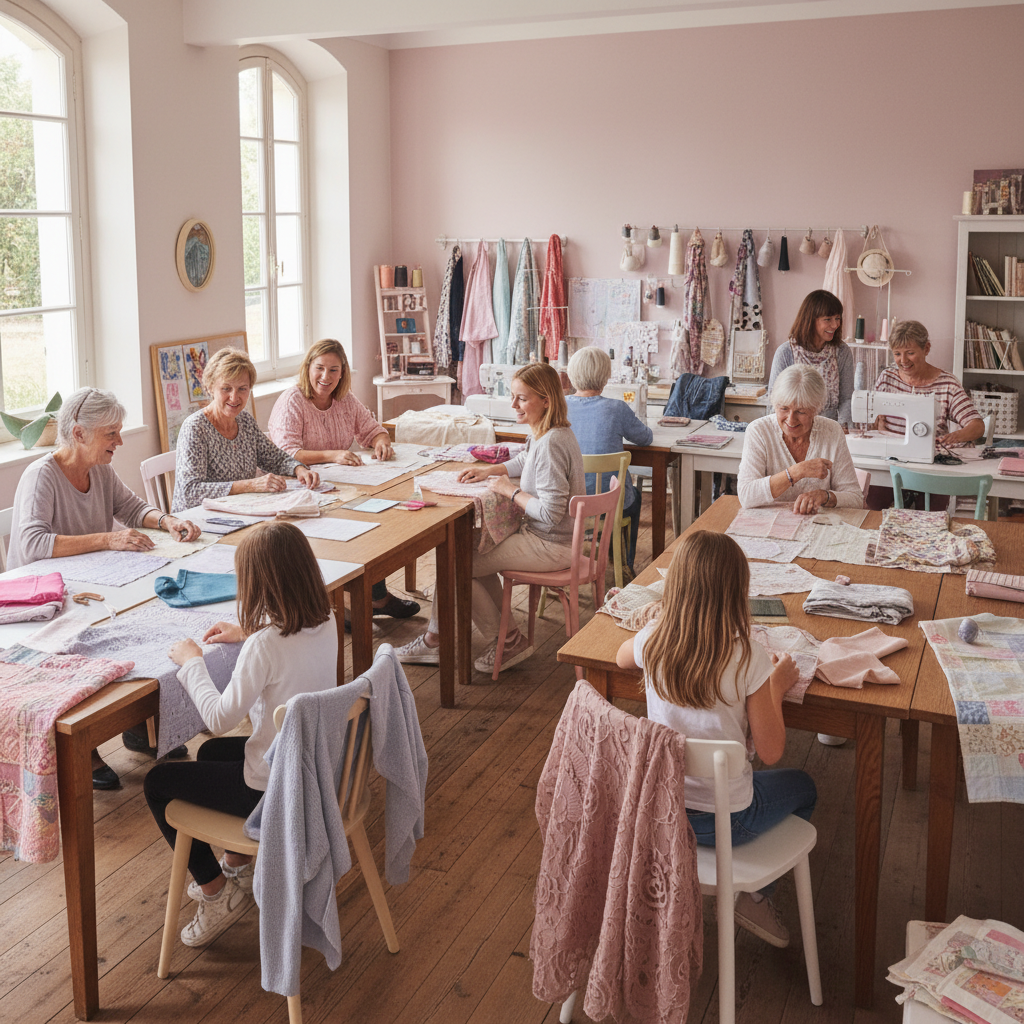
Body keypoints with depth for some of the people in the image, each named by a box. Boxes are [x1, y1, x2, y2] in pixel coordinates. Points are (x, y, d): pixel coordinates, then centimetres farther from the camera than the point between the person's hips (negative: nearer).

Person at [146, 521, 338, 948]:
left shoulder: (265, 645, -31)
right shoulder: (325, 621, -7)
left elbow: (220, 717, -23)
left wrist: (191, 662, -10)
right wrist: (248, 635, 13)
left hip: (275, 787, -8)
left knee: (158, 784, 11)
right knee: (211, 753, 33)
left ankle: (215, 890, 20)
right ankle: (238, 867, 43)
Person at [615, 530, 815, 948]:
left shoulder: (653, 642, -12)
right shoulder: (748, 658, -23)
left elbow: (621, 657, 14)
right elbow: (770, 752, -15)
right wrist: (777, 686, -2)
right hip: (724, 819, -4)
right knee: (802, 787, 27)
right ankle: (753, 895, 20)